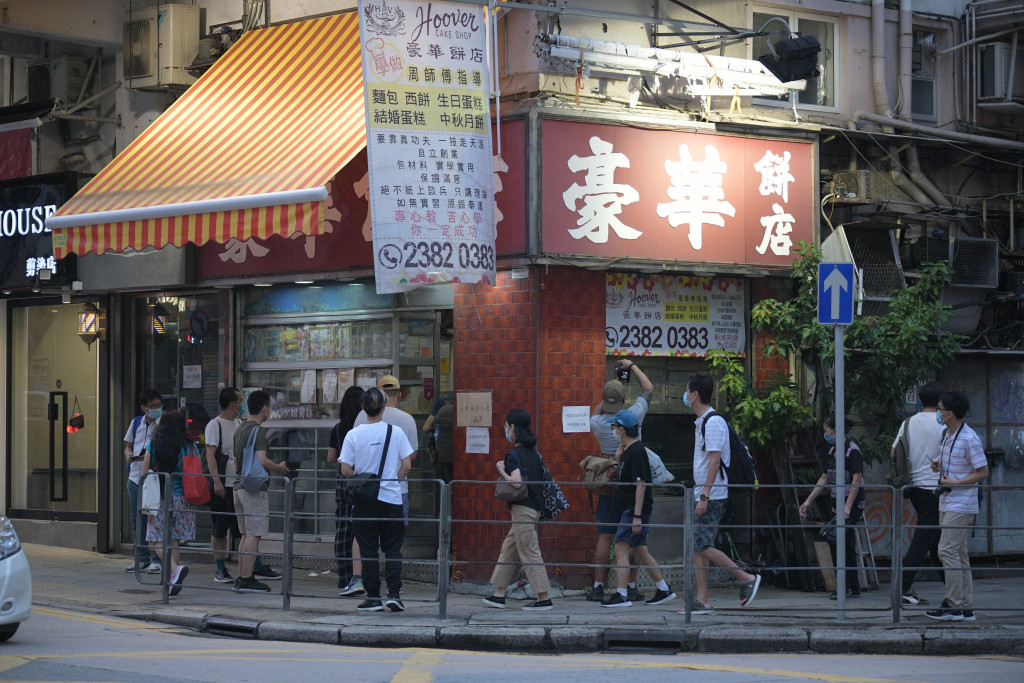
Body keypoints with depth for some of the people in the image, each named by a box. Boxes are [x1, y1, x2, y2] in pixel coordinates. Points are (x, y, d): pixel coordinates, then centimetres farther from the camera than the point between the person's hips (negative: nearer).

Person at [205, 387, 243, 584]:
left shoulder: (237, 425, 15)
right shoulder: (215, 425, -7)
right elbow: (211, 455, -13)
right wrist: (217, 481, -21)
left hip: (239, 484, 7)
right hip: (223, 485, -7)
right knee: (220, 529, -1)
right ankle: (220, 569, 5)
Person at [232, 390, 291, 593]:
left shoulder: (239, 430, 15)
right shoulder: (259, 430, -13)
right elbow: (262, 460, -22)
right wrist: (279, 468, -6)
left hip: (239, 485, 9)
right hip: (254, 488, -9)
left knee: (246, 534, 13)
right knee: (253, 535, -7)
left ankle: (241, 578, 14)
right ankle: (247, 579, -9)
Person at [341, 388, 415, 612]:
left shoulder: (353, 435, -6)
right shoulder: (396, 432, -4)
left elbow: (346, 470, -6)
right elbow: (407, 465, -3)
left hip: (364, 500, 0)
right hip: (392, 498, 0)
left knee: (368, 550, 6)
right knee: (392, 548, 8)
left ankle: (373, 597, 7)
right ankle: (394, 593, -2)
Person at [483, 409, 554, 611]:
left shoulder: (514, 455, -15)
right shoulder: (532, 452, 12)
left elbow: (517, 482, -26)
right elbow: (540, 477, 16)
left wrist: (502, 471, -11)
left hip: (523, 509, -9)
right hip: (534, 507, 9)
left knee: (529, 552, -6)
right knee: (509, 548, 15)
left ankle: (544, 598, -5)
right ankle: (499, 594, 19)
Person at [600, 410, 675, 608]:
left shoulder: (636, 452, -16)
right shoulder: (628, 450, 14)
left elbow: (641, 484, -20)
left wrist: (637, 515, -23)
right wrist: (619, 459, 7)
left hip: (635, 509, -10)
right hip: (627, 509, 10)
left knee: (621, 549, -11)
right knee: (640, 551, 13)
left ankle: (621, 595, -13)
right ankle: (664, 590, 19)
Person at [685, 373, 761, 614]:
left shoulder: (713, 422, -14)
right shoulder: (702, 422, 17)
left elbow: (715, 460, -19)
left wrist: (705, 495, -22)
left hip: (712, 495, -10)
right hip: (703, 495, 10)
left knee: (702, 546, -12)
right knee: (697, 547, 5)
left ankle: (746, 579, -3)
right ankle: (702, 599, 5)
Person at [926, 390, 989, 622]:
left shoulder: (969, 439, -16)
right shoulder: (947, 435, 13)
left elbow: (983, 473, -15)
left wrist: (954, 482, -18)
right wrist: (939, 466, 5)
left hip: (961, 505, -10)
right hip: (947, 503, 10)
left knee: (947, 551, -12)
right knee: (958, 554, 10)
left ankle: (954, 606, -9)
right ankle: (966, 607, 13)